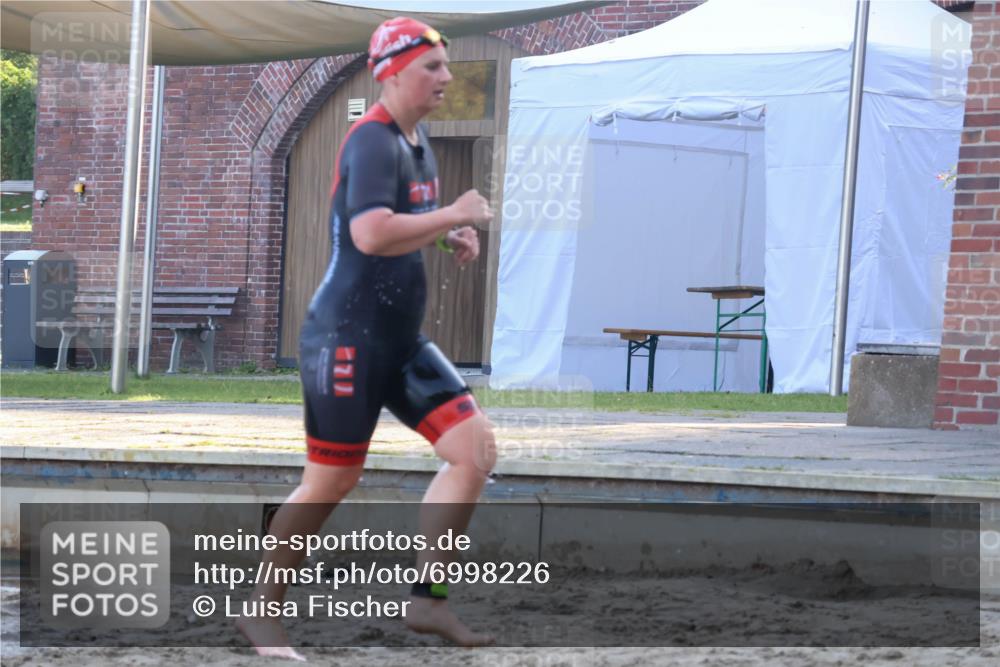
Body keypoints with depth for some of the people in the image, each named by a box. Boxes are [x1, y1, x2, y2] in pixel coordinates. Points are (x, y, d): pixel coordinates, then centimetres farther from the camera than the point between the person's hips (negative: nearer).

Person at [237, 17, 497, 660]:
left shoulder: (418, 141, 13)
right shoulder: (373, 142, -16)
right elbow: (371, 233, -32)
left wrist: (453, 238, 9)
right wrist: (454, 215, -22)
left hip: (402, 340, 9)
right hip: (349, 336, -9)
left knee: (476, 449, -2)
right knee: (332, 482, -2)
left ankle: (427, 600, 4)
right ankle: (262, 611, 15)